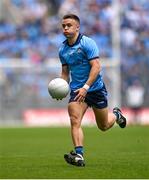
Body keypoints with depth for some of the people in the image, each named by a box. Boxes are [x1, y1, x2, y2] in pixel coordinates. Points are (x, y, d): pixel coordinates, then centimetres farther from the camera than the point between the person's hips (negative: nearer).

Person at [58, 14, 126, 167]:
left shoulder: (87, 43, -14)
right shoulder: (62, 49, 5)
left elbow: (96, 66, -20)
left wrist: (86, 87, -28)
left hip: (95, 88, -4)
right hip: (76, 90, 4)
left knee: (104, 126, 11)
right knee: (74, 121, -21)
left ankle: (116, 115, 45)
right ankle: (79, 155, -27)